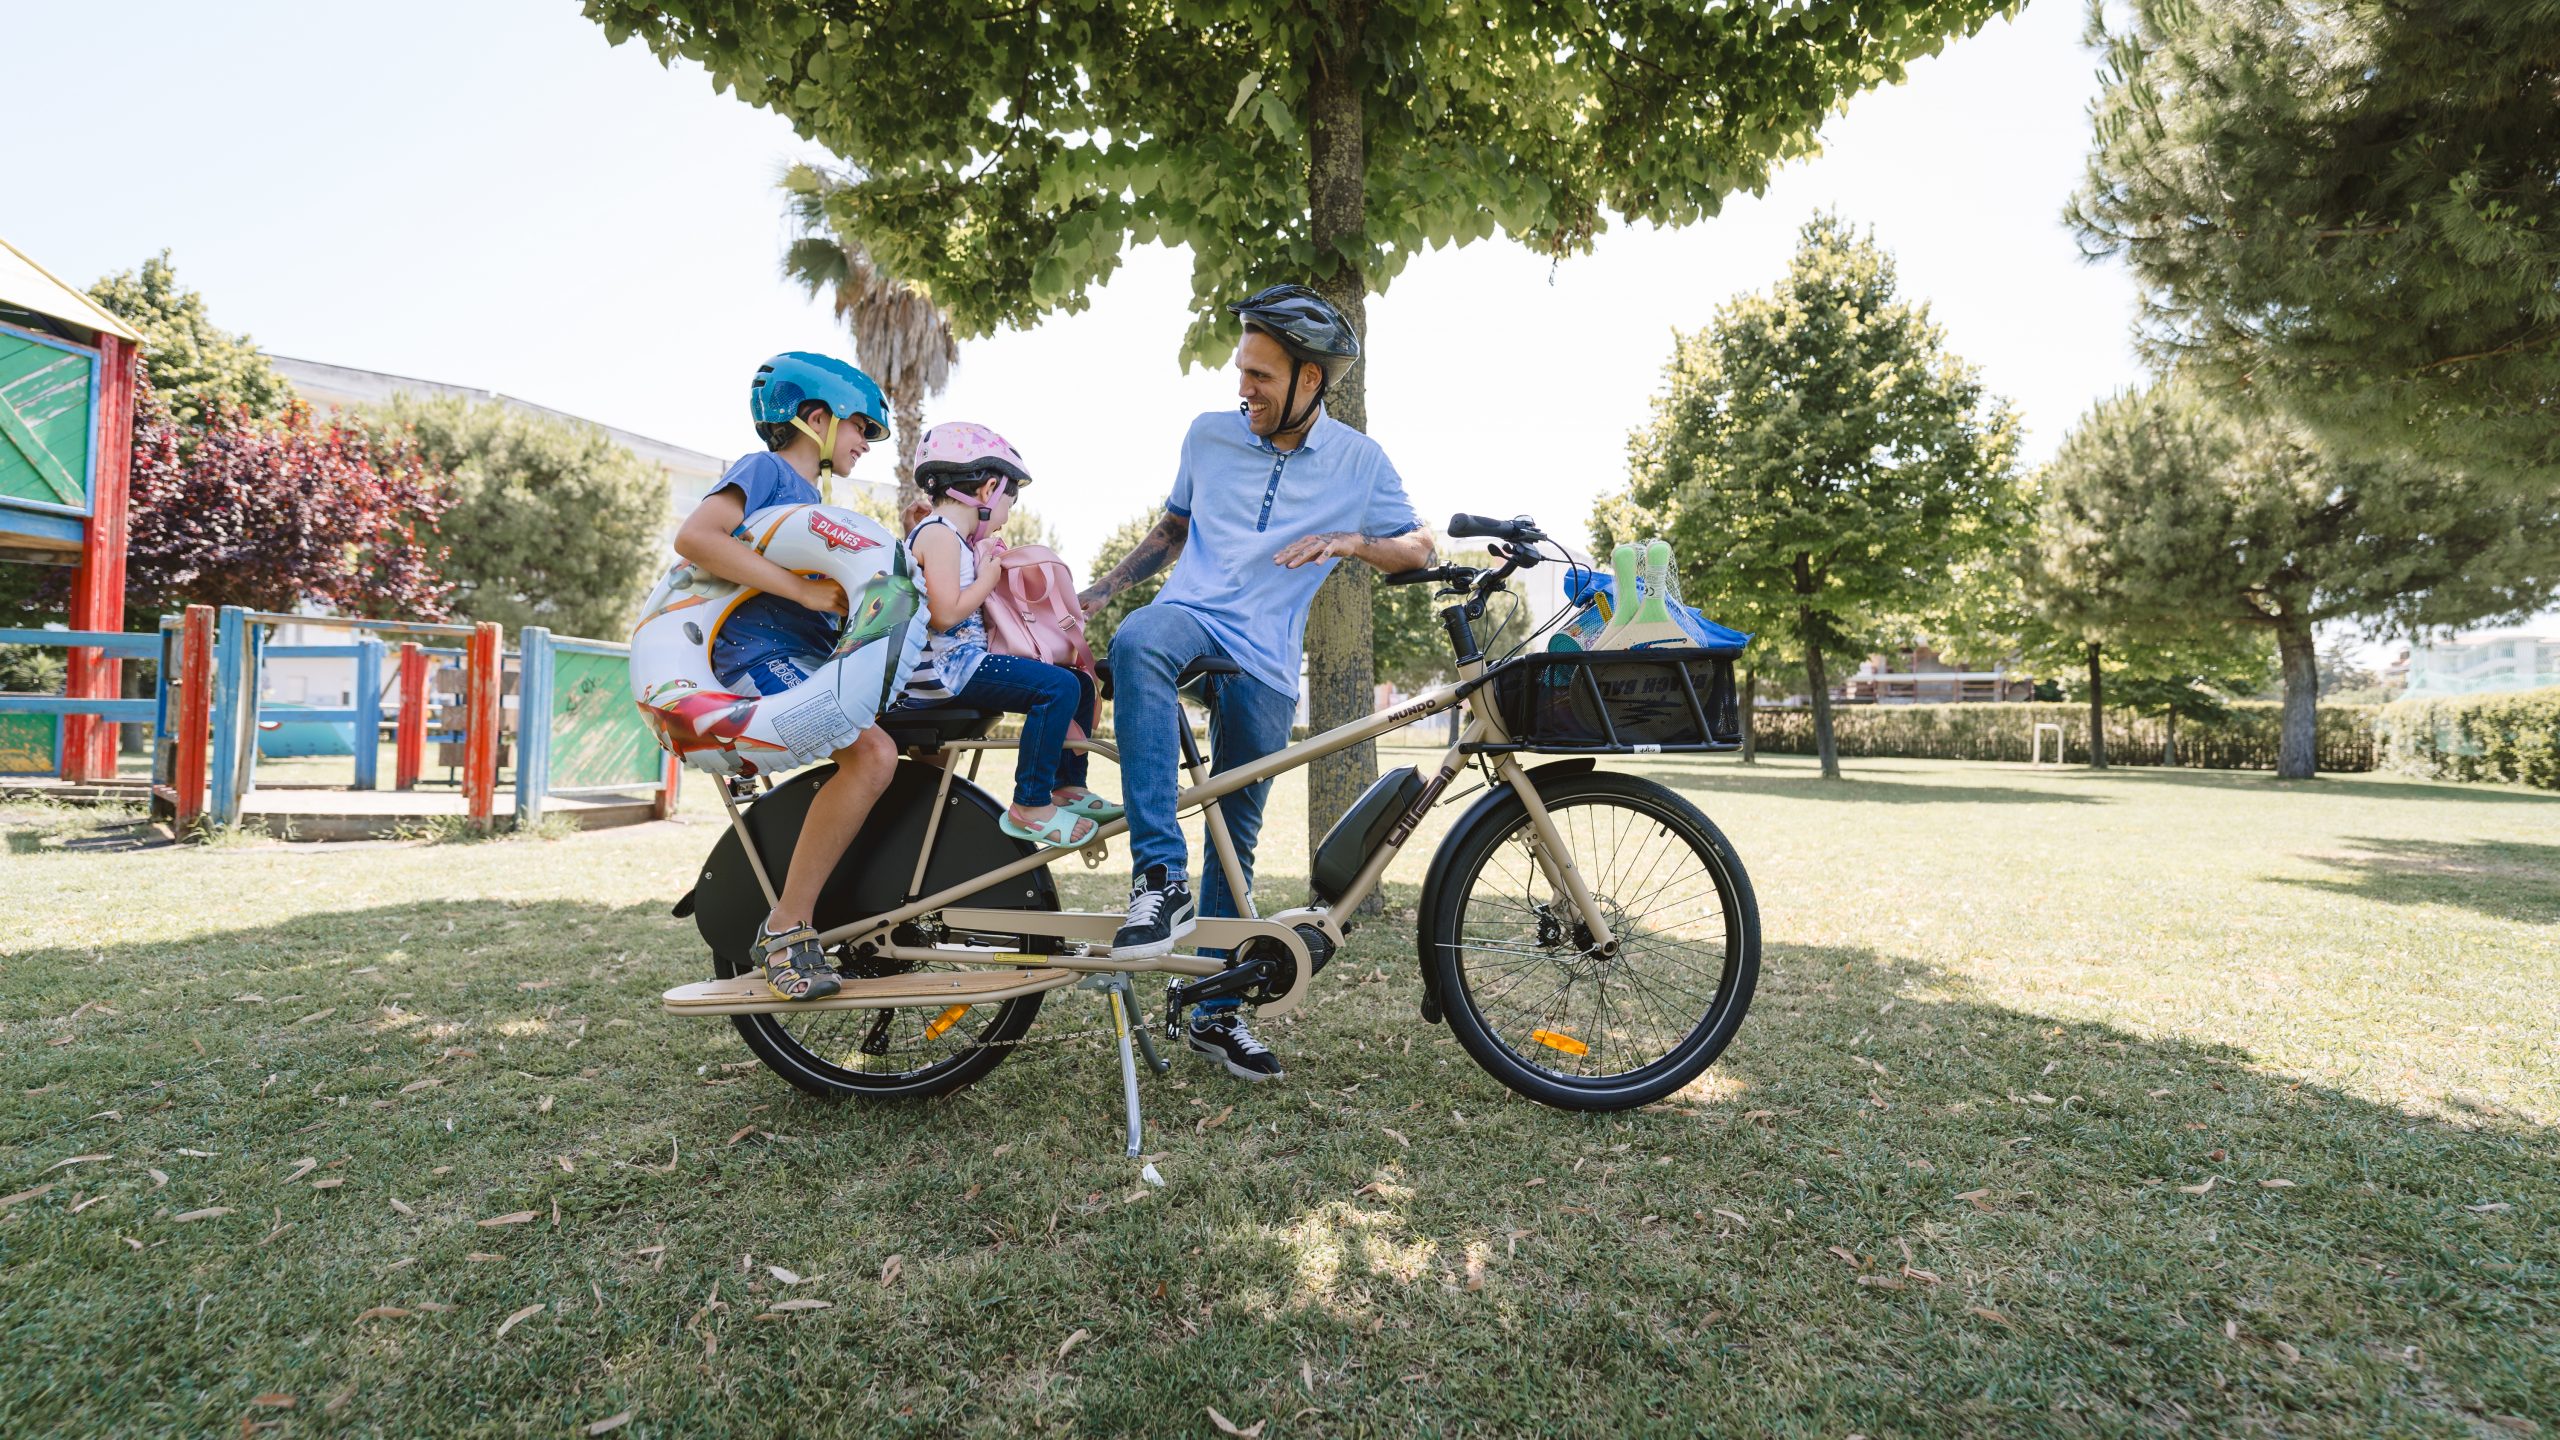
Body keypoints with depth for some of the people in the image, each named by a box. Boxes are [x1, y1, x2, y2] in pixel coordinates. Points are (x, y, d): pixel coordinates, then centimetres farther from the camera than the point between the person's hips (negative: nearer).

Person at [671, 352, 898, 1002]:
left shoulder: (812, 498, 27)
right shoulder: (764, 468, -1)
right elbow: (694, 536, -21)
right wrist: (802, 587, -23)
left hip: (811, 660, 9)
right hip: (762, 656, -9)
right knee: (872, 753, -31)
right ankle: (787, 926, -22)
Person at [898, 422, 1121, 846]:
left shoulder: (949, 536, 21)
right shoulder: (939, 534, -12)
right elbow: (945, 614, -22)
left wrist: (985, 564, 10)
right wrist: (988, 577, -10)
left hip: (961, 661, 11)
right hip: (943, 669, -11)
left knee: (1079, 682, 10)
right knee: (1059, 687, -24)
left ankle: (1068, 787, 16)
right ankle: (1030, 808, -19)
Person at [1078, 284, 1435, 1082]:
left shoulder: (1359, 461, 3)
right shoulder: (1210, 434, 7)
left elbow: (1418, 548, 7)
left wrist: (1349, 541, -12)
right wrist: (1103, 587, 9)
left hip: (1265, 662, 0)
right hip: (1191, 613, 0)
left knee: (1237, 832, 3)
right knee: (1136, 643, -39)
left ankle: (1216, 1012, 19)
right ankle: (1162, 877, -39)